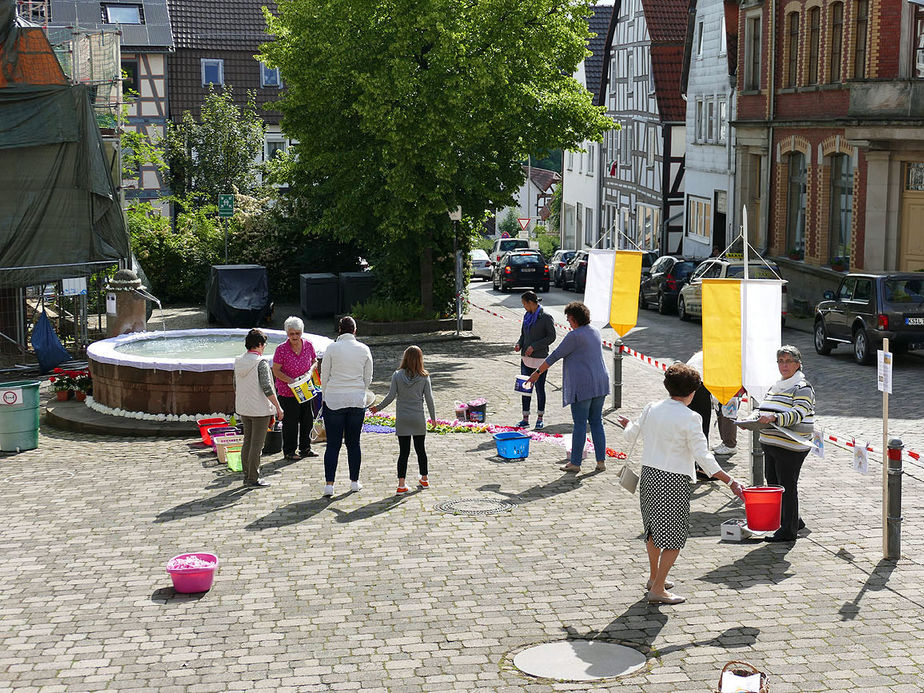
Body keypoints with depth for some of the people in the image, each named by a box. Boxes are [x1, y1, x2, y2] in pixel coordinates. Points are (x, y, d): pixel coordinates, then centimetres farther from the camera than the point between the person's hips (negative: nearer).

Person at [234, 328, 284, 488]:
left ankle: (247, 476, 19)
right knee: (257, 444, -1)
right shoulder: (261, 363, -16)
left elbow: (236, 387, 13)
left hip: (243, 409, 7)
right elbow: (267, 388, -20)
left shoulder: (238, 362, 5)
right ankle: (253, 479, 2)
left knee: (247, 442, 14)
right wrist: (278, 407, -12)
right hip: (260, 409, -7)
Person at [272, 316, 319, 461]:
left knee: (307, 419, 12)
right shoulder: (281, 349, -13)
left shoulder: (308, 345, -2)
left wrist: (311, 370, -9)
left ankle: (305, 448, 28)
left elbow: (314, 361, 13)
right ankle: (289, 451, 14)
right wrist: (290, 380, -23)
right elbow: (276, 371, -10)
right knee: (290, 422, 1)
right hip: (287, 392, -4)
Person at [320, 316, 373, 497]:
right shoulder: (364, 349, 1)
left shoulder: (332, 348, -6)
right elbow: (368, 378, 7)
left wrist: (325, 397, 11)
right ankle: (354, 482, 18)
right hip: (357, 401, 2)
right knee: (354, 442, 12)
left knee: (333, 443, 1)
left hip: (334, 400, -2)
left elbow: (324, 376, -2)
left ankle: (329, 484, -5)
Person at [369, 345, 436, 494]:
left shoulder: (397, 375, -4)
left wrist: (378, 408, 8)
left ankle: (401, 483, -6)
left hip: (402, 419, 0)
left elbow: (391, 396, -6)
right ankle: (424, 479, 30)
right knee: (420, 449, 15)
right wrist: (433, 417, 8)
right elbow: (429, 398, -3)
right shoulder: (424, 377, -5)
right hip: (418, 418, 0)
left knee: (403, 451, 2)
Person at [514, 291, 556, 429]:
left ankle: (540, 419, 15)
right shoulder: (527, 316, 11)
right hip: (526, 358, 6)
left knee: (539, 388, 3)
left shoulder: (546, 317, -9)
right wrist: (519, 344, -1)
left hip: (539, 359, -6)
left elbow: (551, 337, -10)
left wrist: (534, 346, -16)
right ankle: (525, 419, 11)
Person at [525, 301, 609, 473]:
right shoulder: (595, 332, 10)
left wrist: (538, 372, 0)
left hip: (582, 386, -8)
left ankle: (575, 463, 5)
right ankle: (601, 461, 11)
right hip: (600, 383, 8)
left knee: (579, 424, -1)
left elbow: (555, 355, -9)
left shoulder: (574, 336, -14)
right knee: (596, 422, 12)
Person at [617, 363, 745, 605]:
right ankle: (657, 589, 1)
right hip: (674, 481, -7)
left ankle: (655, 577, 38)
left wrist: (626, 424, 40)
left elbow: (632, 436, 17)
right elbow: (702, 456, -17)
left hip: (649, 475, 7)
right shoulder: (689, 418, -15)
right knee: (674, 535, 3)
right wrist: (730, 481, -14)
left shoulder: (651, 409, 1)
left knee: (654, 528, 23)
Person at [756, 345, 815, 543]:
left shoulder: (803, 388, -8)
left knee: (787, 487, -3)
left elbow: (797, 414, -24)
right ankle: (794, 521, 29)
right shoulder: (775, 386, 17)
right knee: (773, 485, 13)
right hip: (770, 445, 9)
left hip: (791, 447, -8)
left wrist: (775, 418, -38)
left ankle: (788, 530, 6)